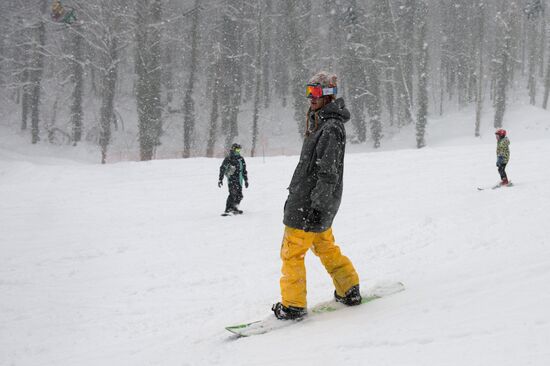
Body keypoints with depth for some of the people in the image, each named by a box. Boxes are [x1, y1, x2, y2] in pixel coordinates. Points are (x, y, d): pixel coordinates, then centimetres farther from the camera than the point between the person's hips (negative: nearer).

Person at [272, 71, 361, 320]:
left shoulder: (331, 128, -17)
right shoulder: (321, 123, 15)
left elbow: (328, 172, -22)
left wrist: (316, 205, -24)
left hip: (311, 204, -10)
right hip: (317, 203, 10)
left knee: (291, 252, -4)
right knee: (325, 248, 20)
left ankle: (293, 306, 2)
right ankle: (349, 291, 28)